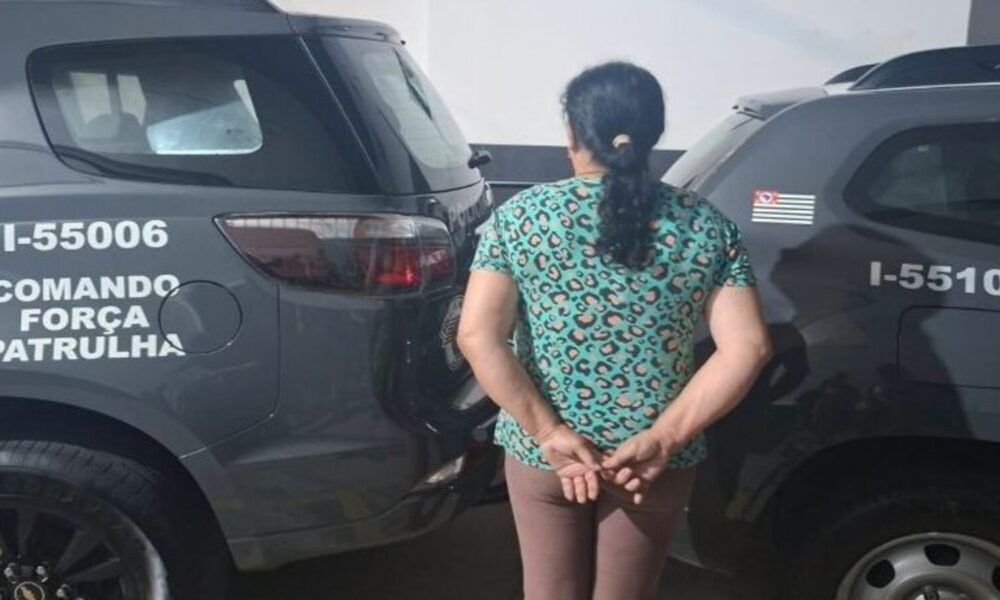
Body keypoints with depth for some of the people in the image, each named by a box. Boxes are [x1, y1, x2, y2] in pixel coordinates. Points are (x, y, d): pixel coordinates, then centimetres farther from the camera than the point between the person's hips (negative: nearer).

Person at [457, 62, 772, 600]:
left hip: (540, 453, 0)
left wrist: (550, 434, -14)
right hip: (656, 463, 1)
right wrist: (661, 440, -14)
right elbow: (747, 348, -13)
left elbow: (477, 338, -16)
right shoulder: (706, 227, -6)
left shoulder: (520, 216, -9)